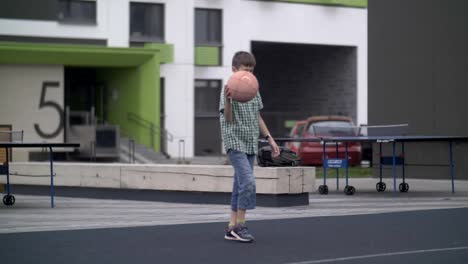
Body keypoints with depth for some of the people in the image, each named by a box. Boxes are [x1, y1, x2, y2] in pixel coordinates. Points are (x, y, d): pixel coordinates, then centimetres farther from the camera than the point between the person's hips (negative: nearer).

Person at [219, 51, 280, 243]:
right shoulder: (229, 89, -10)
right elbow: (228, 119, -18)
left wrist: (270, 139, 18)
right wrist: (228, 100, -35)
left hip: (250, 144, 7)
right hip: (235, 143, -7)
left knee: (240, 185, 8)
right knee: (248, 182, -19)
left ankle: (232, 227, 13)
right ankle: (240, 225, -11)